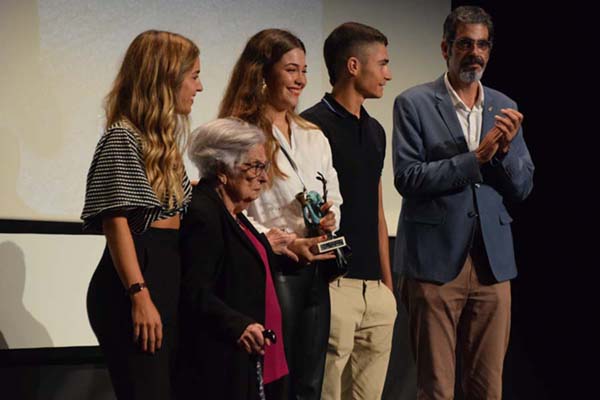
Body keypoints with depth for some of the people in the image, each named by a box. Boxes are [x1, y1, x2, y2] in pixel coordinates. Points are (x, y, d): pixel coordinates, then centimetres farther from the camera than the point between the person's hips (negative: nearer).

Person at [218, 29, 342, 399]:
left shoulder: (314, 138, 16)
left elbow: (334, 201, 20)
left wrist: (330, 219, -3)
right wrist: (285, 243, -20)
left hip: (315, 273, 7)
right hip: (271, 271, -7)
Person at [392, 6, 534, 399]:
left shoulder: (504, 109, 11)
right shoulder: (414, 104, -2)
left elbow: (523, 188, 10)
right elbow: (408, 178, -11)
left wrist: (506, 148, -10)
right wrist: (476, 158, -16)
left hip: (492, 263, 4)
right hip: (436, 261, -4)